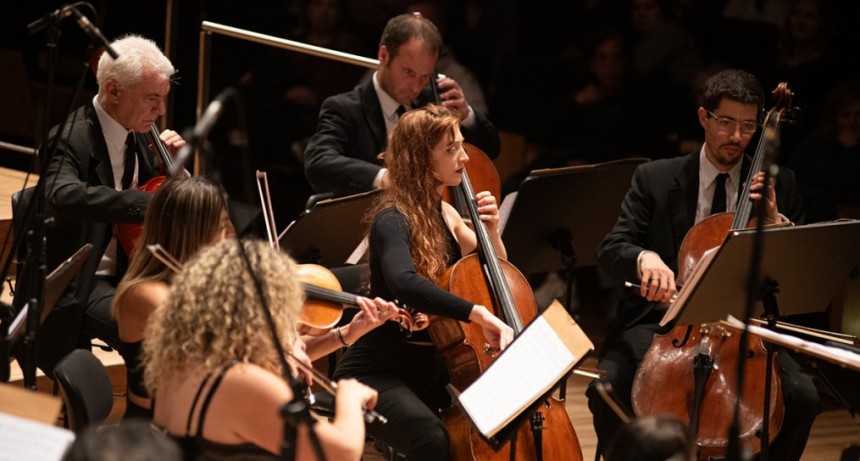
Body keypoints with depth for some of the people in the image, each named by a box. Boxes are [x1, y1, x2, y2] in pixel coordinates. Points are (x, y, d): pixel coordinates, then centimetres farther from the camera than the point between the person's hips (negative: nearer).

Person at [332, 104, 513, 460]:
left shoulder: (444, 214, 9)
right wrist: (478, 314, -43)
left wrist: (491, 231, -1)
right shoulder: (393, 219, -17)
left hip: (428, 368, 8)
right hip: (377, 373, -8)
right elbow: (404, 282, -39)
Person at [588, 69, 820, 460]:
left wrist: (774, 222, -11)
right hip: (662, 320, -1)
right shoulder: (655, 178, 6)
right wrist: (643, 258, -27)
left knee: (802, 397, -26)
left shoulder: (778, 186, 10)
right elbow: (611, 249, -3)